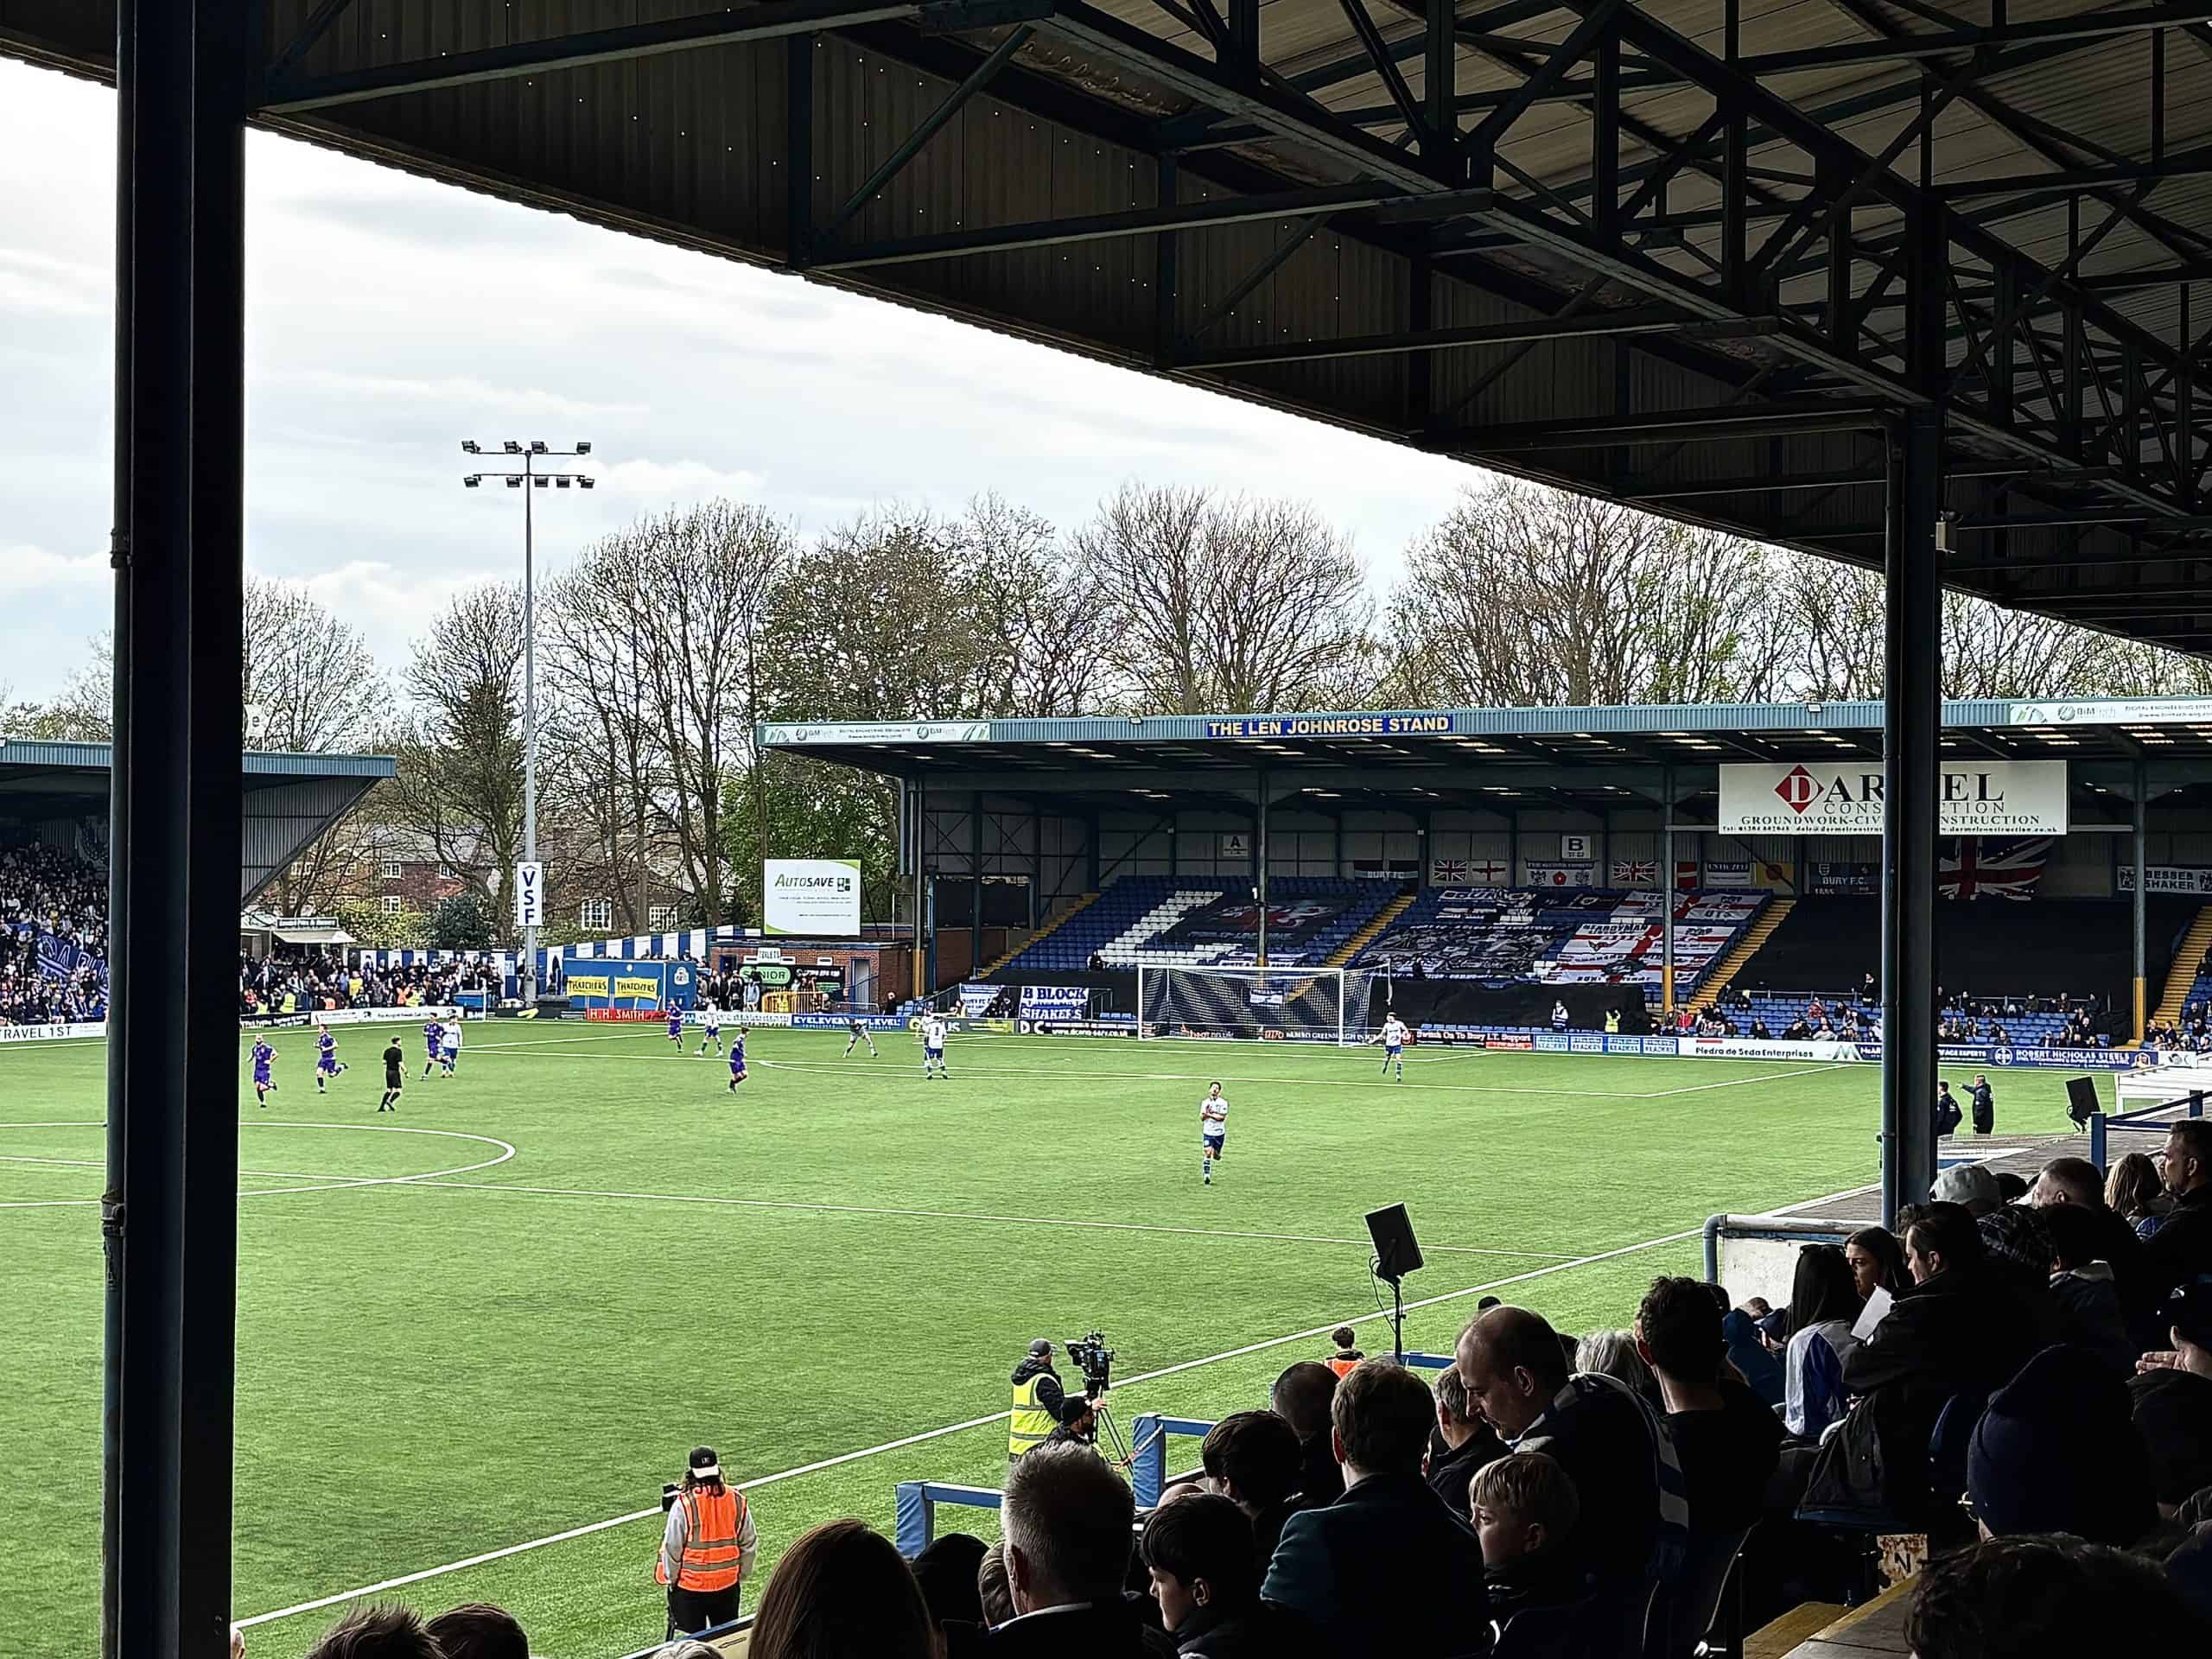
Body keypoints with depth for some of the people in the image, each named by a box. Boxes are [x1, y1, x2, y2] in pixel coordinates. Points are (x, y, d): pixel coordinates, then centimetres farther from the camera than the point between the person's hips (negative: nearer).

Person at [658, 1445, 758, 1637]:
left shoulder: (683, 1504, -18)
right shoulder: (737, 1500, -7)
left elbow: (672, 1547, -11)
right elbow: (749, 1544, 2)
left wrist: (671, 1578, 6)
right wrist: (741, 1575, 16)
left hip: (689, 1586, -3)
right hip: (728, 1585, 3)